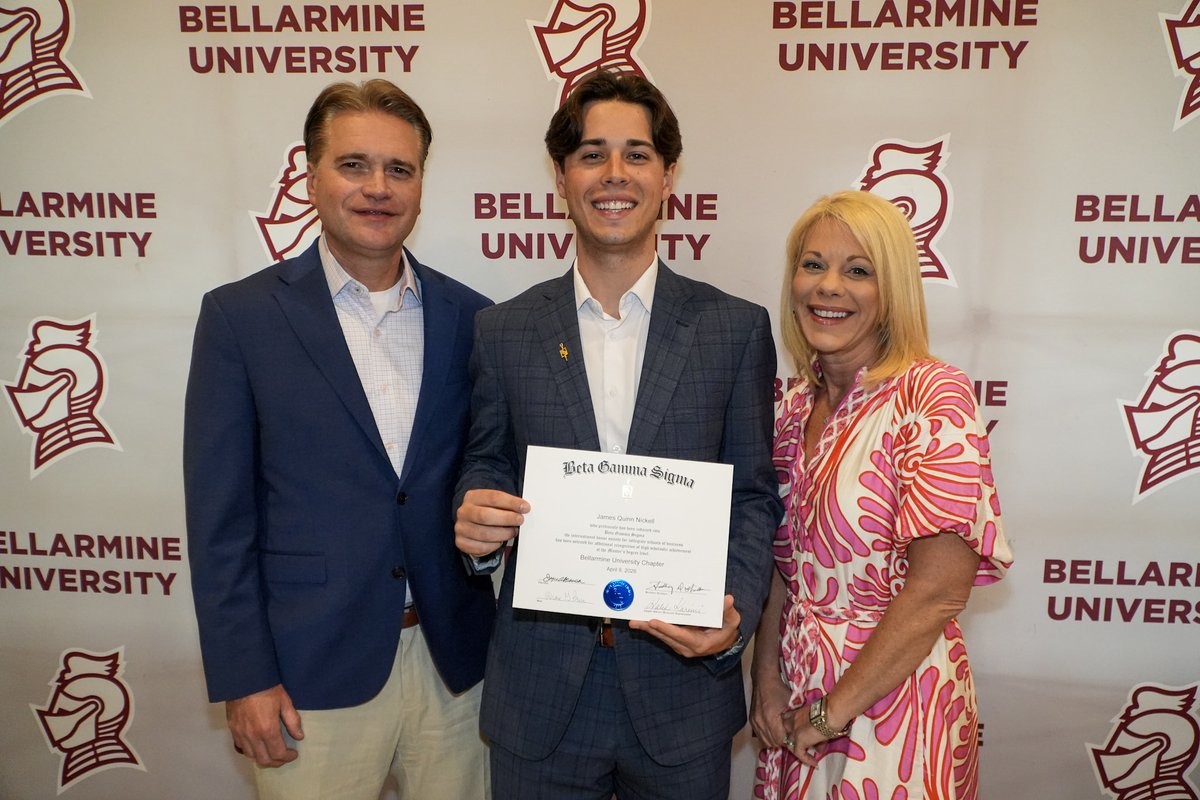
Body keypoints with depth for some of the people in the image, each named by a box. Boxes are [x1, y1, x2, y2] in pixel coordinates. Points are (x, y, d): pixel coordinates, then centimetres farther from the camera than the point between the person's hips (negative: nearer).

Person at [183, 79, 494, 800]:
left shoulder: (469, 318, 2)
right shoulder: (240, 316, -5)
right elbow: (219, 517, -5)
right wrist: (244, 680, -7)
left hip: (454, 661, 3)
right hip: (311, 670, -2)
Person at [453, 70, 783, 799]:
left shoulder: (737, 329, -2)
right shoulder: (503, 331, 0)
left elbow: (754, 494, 0)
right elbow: (487, 462, 8)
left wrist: (736, 613, -15)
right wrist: (476, 517, -14)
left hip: (683, 687, 0)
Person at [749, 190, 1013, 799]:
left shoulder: (933, 395, -17)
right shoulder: (798, 406, 2)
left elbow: (939, 587, -21)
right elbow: (783, 560, 7)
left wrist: (832, 711, -15)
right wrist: (768, 678, -5)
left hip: (891, 700, -6)